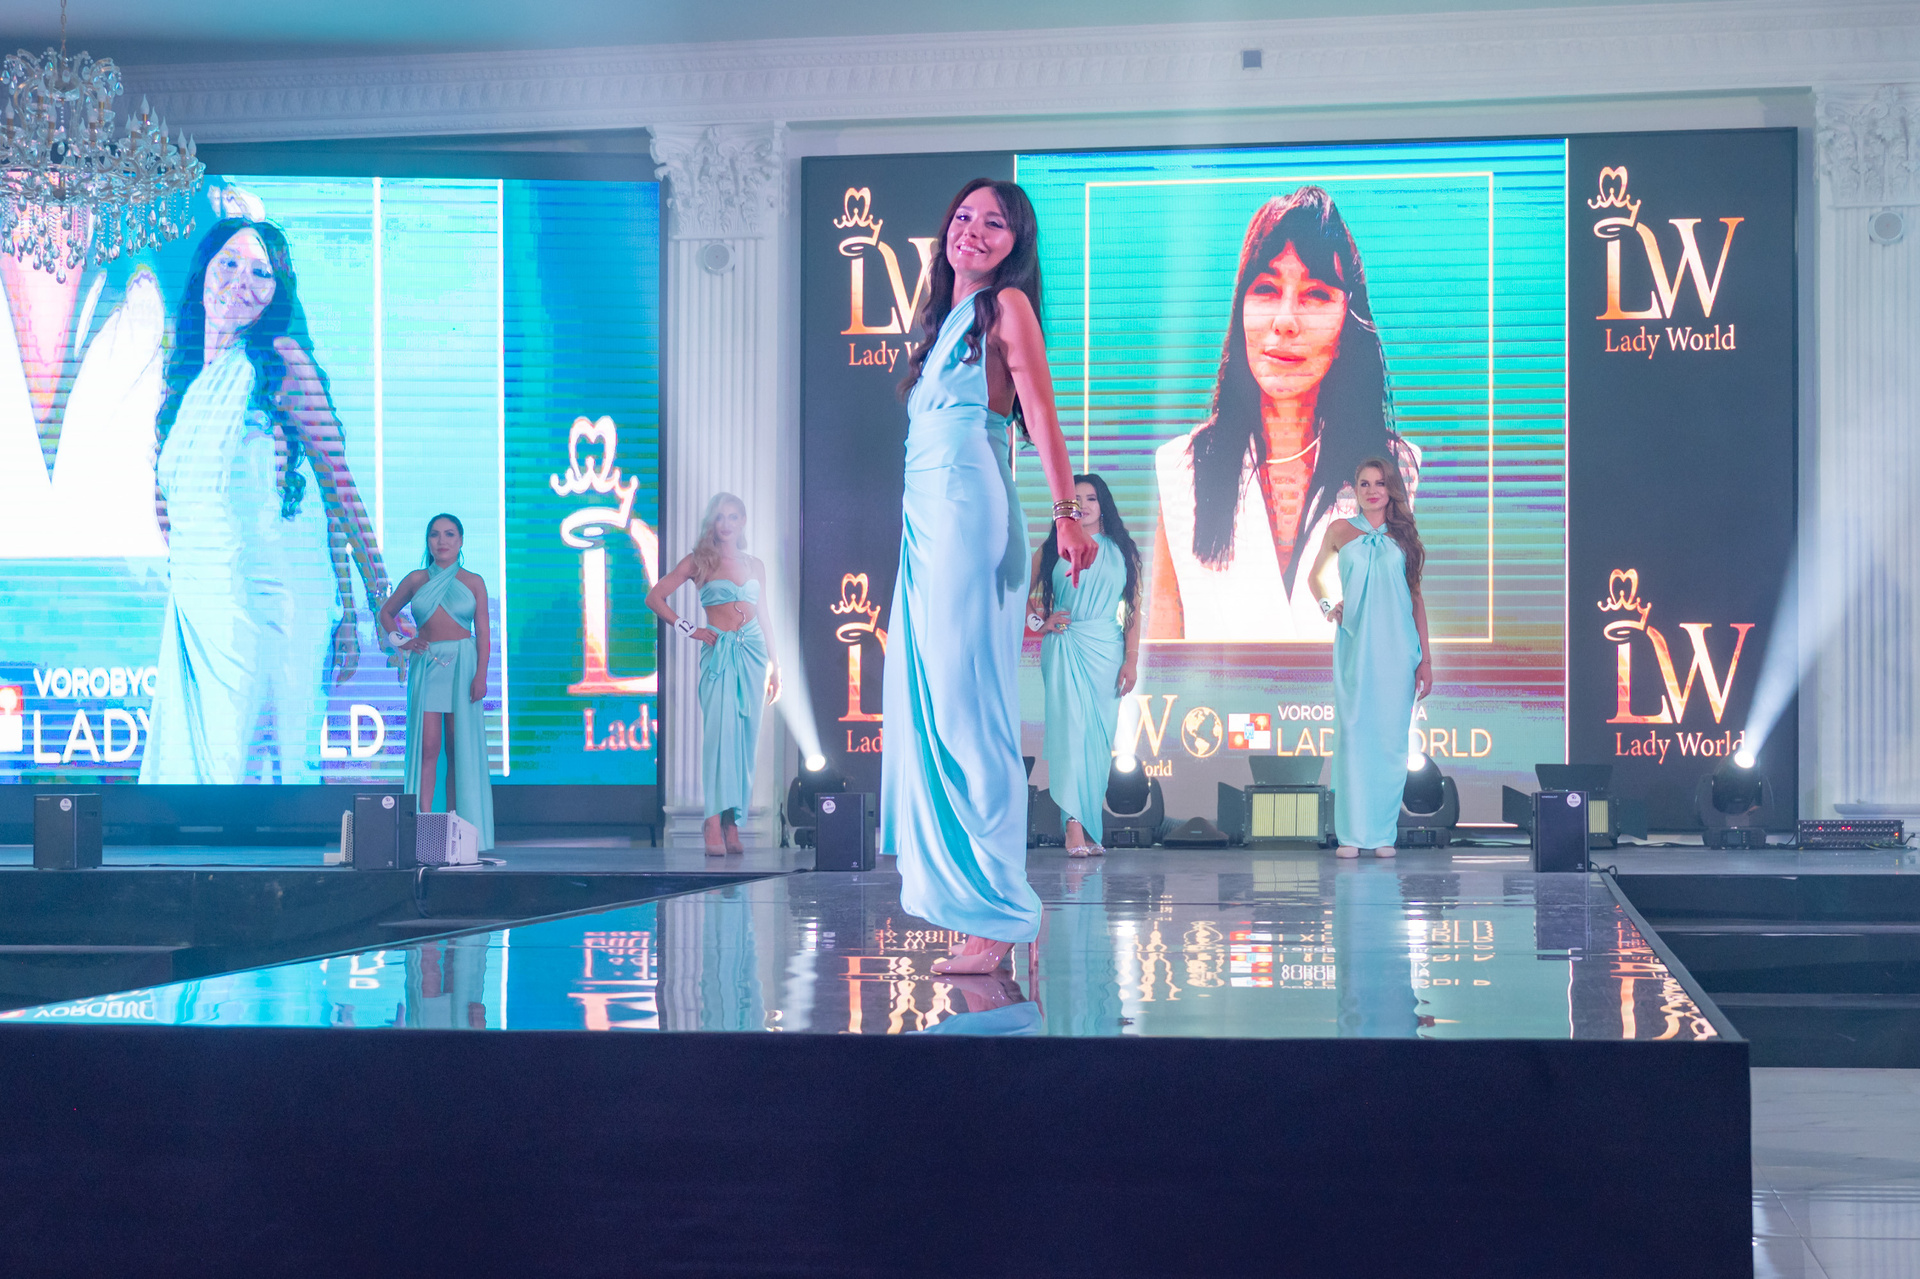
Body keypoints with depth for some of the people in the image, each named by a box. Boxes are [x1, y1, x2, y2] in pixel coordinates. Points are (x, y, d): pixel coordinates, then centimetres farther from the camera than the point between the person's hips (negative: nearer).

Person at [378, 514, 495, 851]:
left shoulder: (473, 583, 6)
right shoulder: (416, 580, 9)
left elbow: (483, 634, 1)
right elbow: (387, 612, 23)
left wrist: (481, 675, -9)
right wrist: (399, 641, 5)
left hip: (462, 665, -1)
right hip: (425, 667, 1)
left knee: (459, 748, -1)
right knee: (427, 746, -5)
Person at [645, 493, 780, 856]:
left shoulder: (755, 565, 17)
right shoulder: (699, 562, 5)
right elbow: (655, 598, 4)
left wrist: (774, 665, 18)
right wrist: (688, 629, -2)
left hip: (753, 650, 4)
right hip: (718, 651, -4)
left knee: (745, 737, 0)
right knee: (720, 731, -17)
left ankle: (733, 824, 4)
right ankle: (714, 825, -22)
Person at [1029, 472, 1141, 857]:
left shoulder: (1122, 550, 9)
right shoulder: (1052, 549, 7)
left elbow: (1134, 609, 7)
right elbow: (1023, 594, 15)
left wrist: (1131, 660, 0)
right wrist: (1039, 622, -3)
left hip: (1107, 650, 2)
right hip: (1064, 649, -2)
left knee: (1099, 736, 2)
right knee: (1070, 727, -13)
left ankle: (1090, 826, 8)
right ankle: (1075, 828, -18)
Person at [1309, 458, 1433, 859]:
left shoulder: (1403, 537, 9)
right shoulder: (1340, 532, 7)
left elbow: (1416, 597, 10)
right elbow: (1318, 575, 22)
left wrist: (1425, 658, 5)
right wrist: (1327, 605, 1)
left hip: (1397, 649, 1)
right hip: (1354, 647, -1)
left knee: (1391, 738, 0)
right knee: (1353, 735, -6)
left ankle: (1384, 833, 7)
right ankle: (1351, 833, -1)